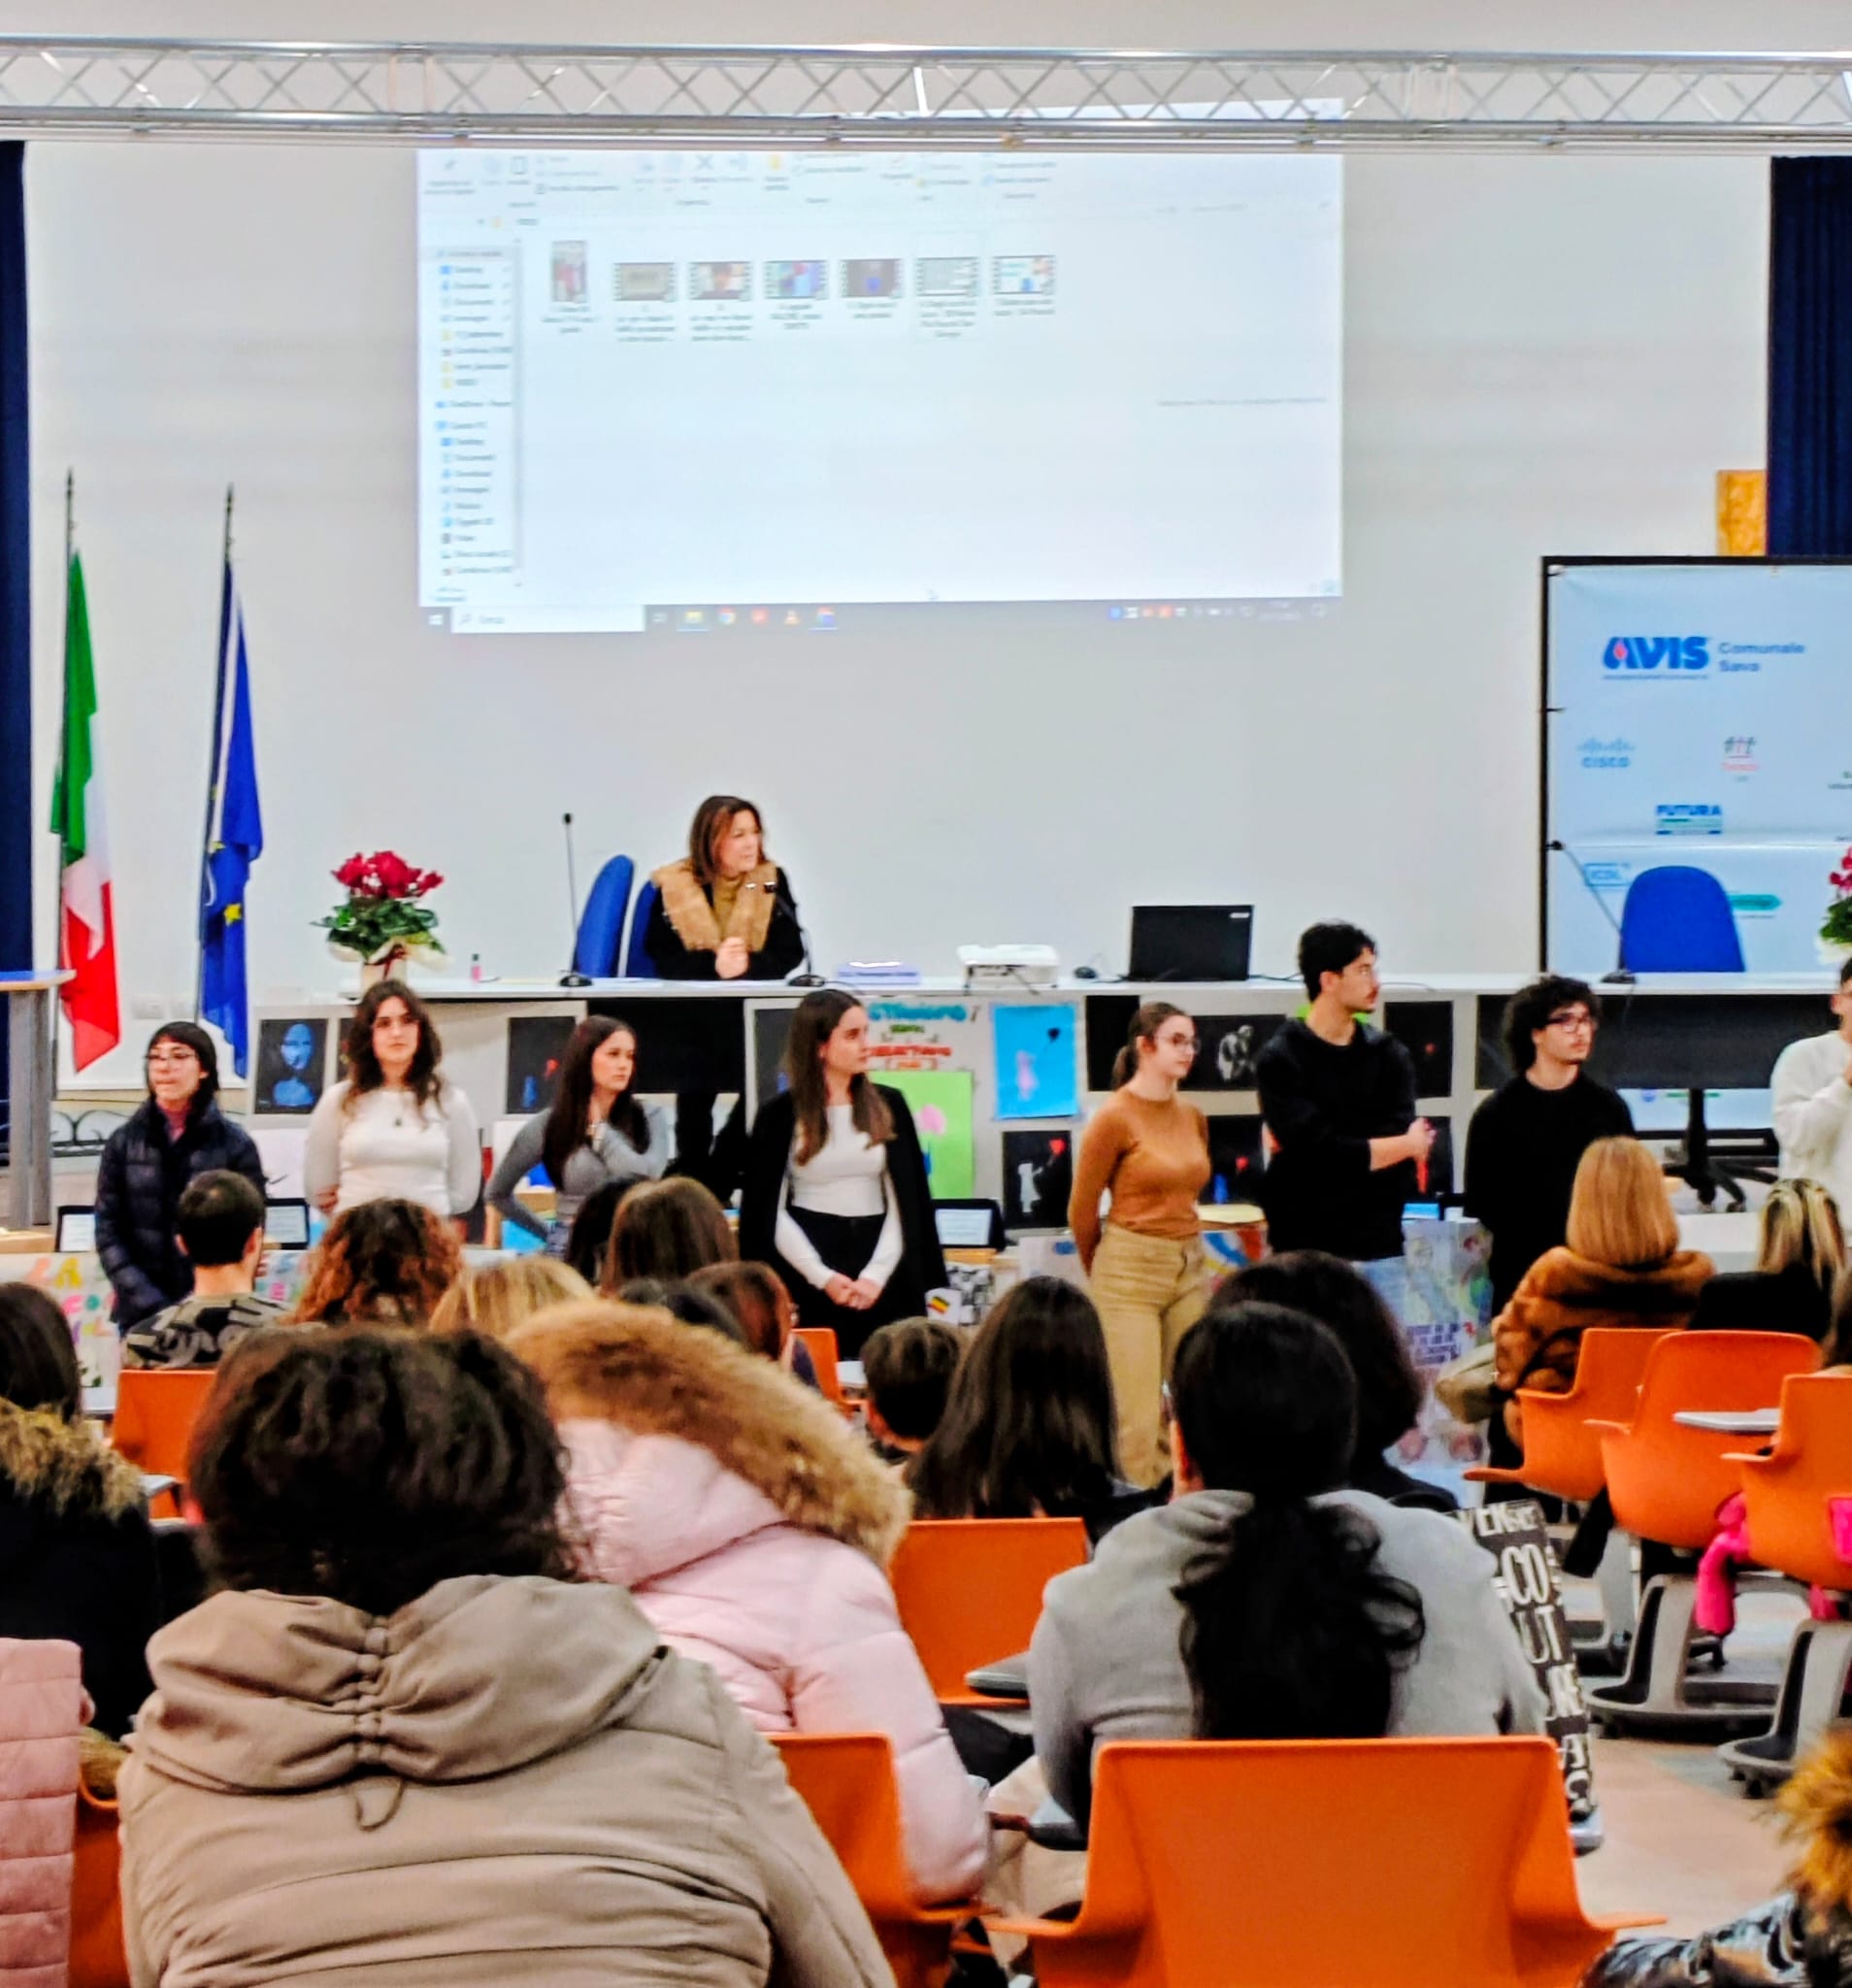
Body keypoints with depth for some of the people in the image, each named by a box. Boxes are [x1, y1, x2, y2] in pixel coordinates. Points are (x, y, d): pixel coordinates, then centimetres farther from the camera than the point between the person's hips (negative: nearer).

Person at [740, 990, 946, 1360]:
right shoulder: (781, 1115, 1)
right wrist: (824, 1277, -11)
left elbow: (906, 1202, 5)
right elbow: (769, 1212, -1)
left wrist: (877, 1273, -9)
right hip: (806, 1281, -2)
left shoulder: (888, 1107, 8)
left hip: (883, 1284, 2)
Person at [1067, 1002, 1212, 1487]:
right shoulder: (1115, 1117, -9)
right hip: (1130, 1268, -6)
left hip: (1190, 1269, 6)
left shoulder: (1192, 1117, 9)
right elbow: (1082, 1211, -2)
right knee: (1138, 1415, -6)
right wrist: (1102, 1273, 11)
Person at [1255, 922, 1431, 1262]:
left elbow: (1401, 1160, -2)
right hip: (1304, 1244, -3)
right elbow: (1323, 1153, -13)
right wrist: (1409, 1145, -4)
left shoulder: (1389, 1055, 8)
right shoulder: (1280, 1059, -3)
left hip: (1378, 1241, 3)